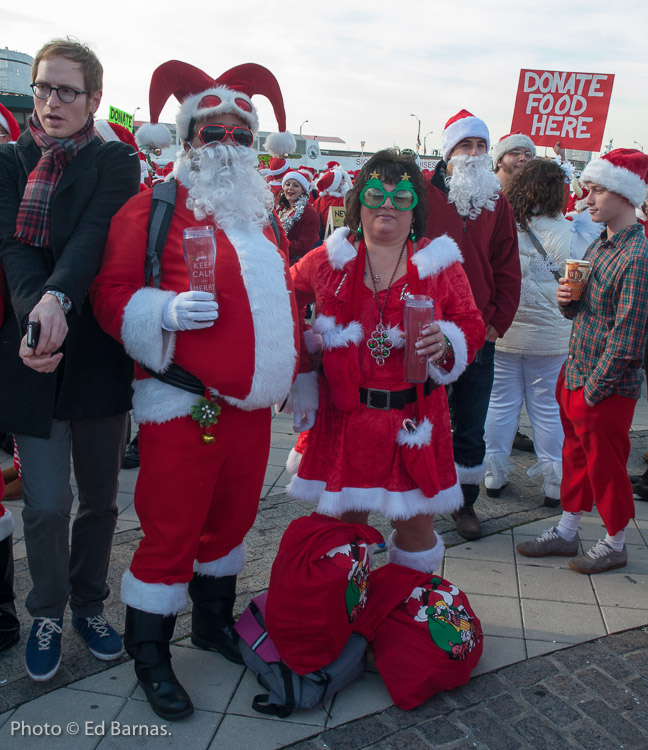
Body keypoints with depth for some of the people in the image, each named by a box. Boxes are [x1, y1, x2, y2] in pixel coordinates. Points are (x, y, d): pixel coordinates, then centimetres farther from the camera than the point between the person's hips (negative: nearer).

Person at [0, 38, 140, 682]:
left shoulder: (116, 162, 3)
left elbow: (95, 237, -14)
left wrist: (58, 297, -31)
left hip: (98, 353, 0)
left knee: (100, 498, 12)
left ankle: (89, 604, 35)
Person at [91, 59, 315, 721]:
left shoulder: (262, 215, 17)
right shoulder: (152, 209, -4)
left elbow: (284, 300, 21)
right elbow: (112, 295, -8)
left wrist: (301, 380, 19)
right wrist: (166, 311, -26)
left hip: (251, 405, 7)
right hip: (184, 408, -6)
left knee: (232, 517, 17)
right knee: (171, 531, 1)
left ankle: (213, 621, 39)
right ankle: (149, 658, 20)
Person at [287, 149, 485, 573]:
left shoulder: (441, 264, 3)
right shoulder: (329, 260, 5)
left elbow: (471, 327, 3)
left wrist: (444, 344, -17)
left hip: (415, 418, 0)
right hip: (345, 413, 1)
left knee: (416, 519, 7)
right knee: (344, 516, 11)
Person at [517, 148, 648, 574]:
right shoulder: (599, 245, 9)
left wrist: (594, 387, -17)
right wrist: (567, 299, -5)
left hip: (608, 389, -8)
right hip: (575, 375, 8)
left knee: (606, 465, 8)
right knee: (576, 456, 19)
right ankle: (567, 532, 35)